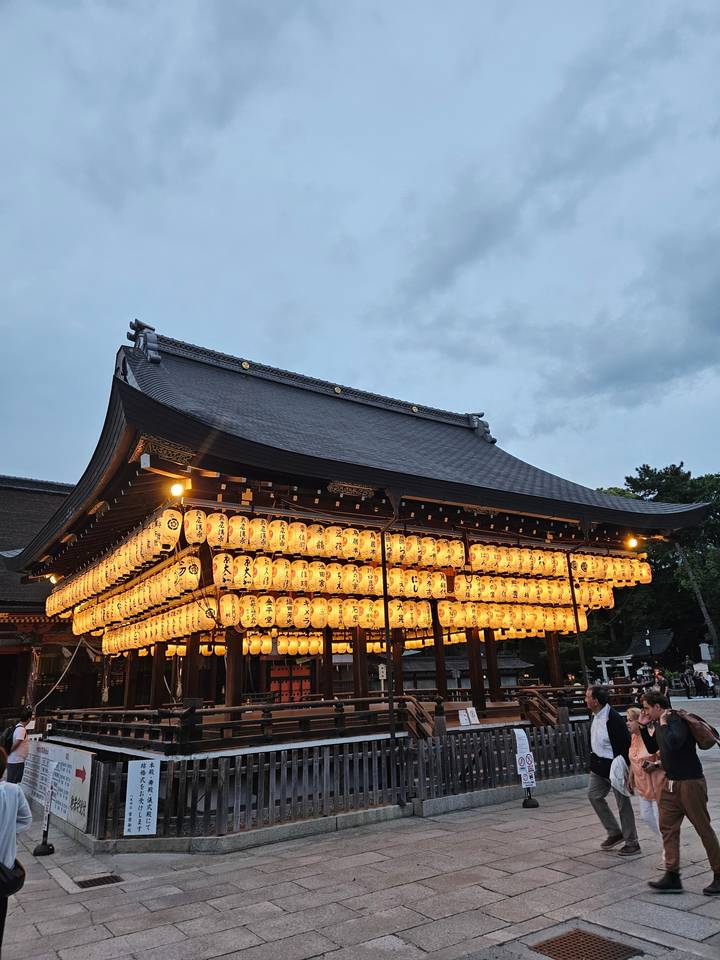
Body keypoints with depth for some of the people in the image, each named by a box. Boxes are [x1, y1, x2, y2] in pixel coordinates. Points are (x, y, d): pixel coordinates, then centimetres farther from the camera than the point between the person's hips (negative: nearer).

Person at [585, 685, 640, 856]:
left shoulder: (613, 719, -25)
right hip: (599, 765, 9)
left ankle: (632, 843, 20)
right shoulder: (595, 716, 2)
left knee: (623, 803, 4)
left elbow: (626, 745, -22)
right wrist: (594, 761, 18)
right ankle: (614, 833, 24)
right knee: (593, 795, 10)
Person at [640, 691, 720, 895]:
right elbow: (652, 748, 20)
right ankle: (672, 877, 12)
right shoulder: (659, 725, 8)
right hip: (671, 783, 9)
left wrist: (663, 723, -23)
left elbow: (674, 743, -36)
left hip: (691, 782, -9)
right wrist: (643, 727, 10)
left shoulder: (677, 720, -18)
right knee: (668, 827, 7)